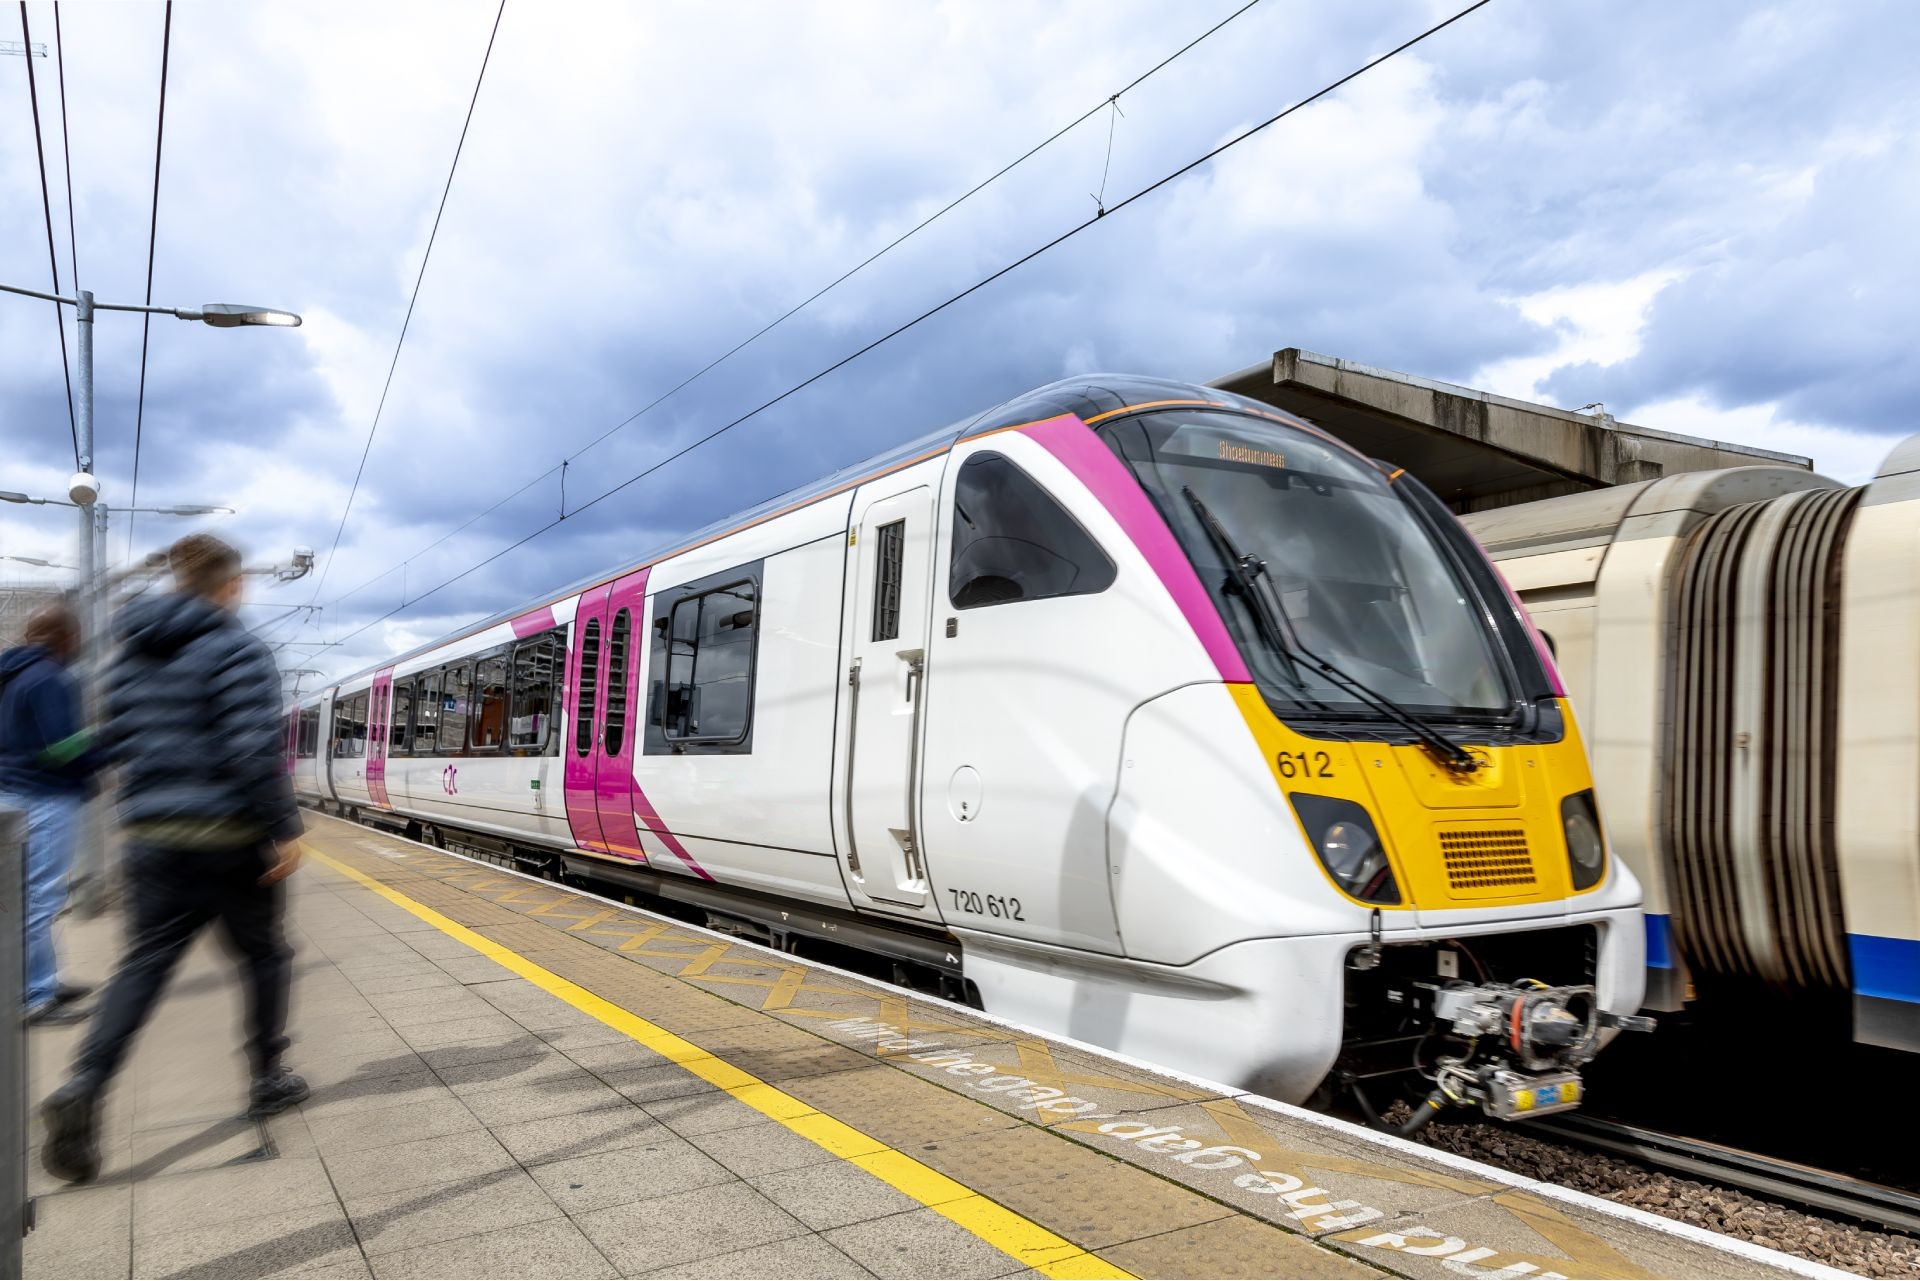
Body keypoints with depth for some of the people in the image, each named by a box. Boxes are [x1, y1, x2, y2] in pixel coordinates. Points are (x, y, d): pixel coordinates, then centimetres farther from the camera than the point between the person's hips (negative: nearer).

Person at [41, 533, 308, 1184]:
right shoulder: (235, 649, -13)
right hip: (230, 837, -5)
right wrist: (285, 830, -15)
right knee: (264, 954, 12)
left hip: (152, 836, 5)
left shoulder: (131, 652, 9)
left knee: (145, 961, 6)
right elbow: (255, 748, -20)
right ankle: (268, 1080, 20)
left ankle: (85, 1085, -12)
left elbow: (119, 740, 12)